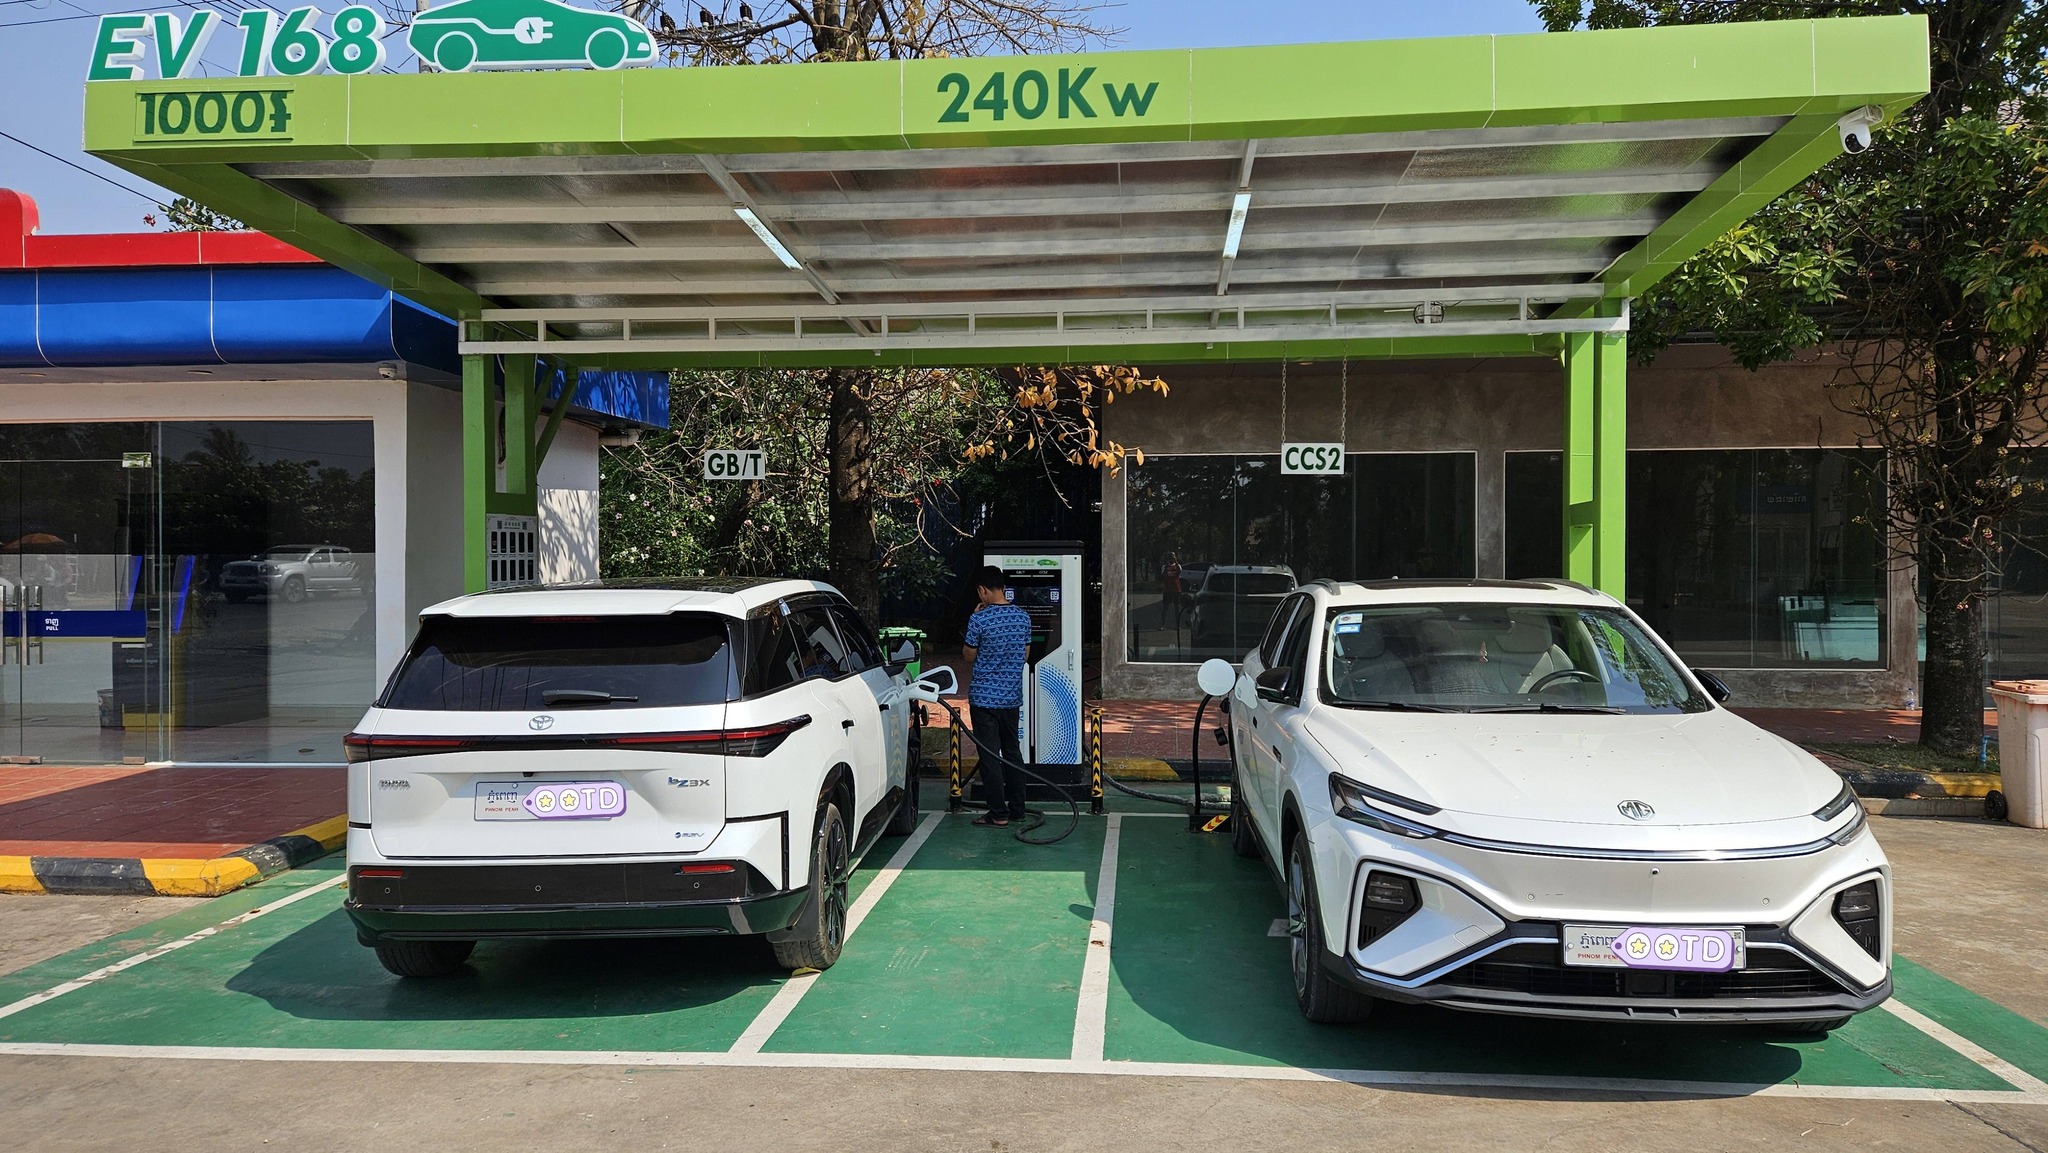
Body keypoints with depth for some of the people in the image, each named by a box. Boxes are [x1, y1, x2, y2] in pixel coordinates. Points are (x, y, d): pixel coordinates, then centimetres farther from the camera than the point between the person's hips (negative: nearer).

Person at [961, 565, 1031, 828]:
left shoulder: (979, 620, -16)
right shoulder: (1023, 617, 2)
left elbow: (969, 655, -4)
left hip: (984, 696, -6)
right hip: (1012, 695, 6)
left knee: (989, 755, 0)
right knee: (1012, 751, 15)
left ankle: (998, 814, 2)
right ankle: (1017, 808, 21)